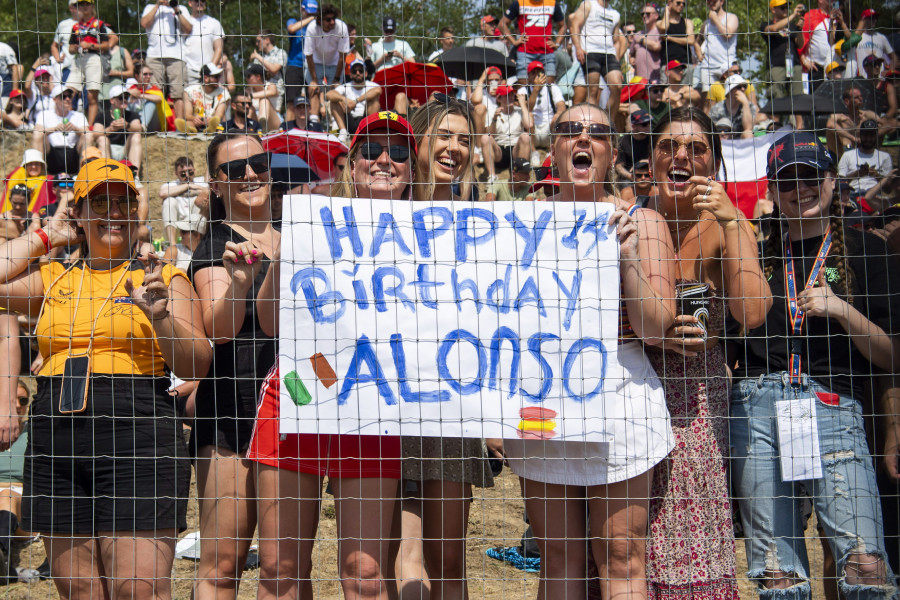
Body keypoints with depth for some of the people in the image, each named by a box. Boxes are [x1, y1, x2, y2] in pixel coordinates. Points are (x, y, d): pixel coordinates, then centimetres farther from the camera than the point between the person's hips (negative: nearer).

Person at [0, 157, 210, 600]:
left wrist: (161, 316, -16)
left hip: (137, 439, -4)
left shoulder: (161, 277, 7)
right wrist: (44, 237, 12)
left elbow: (196, 367, 1)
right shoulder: (53, 279, 16)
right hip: (56, 441, 4)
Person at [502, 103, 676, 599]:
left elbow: (655, 328, -2)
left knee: (621, 557, -1)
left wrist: (629, 258, -14)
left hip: (617, 391, -2)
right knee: (558, 555, 8)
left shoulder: (642, 223, 6)